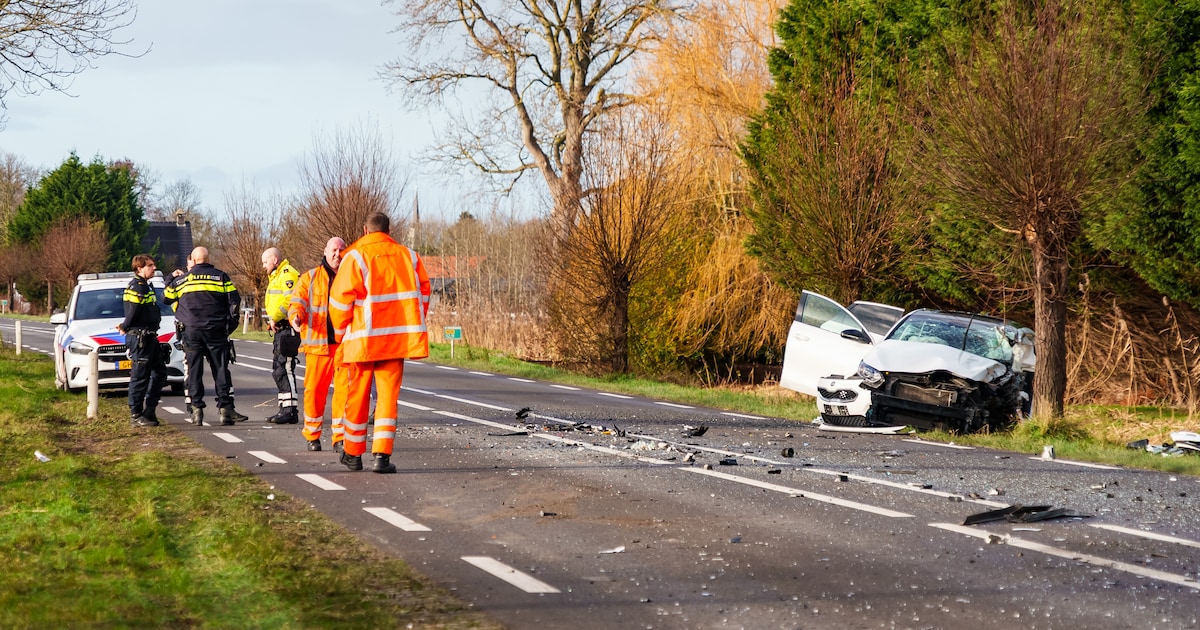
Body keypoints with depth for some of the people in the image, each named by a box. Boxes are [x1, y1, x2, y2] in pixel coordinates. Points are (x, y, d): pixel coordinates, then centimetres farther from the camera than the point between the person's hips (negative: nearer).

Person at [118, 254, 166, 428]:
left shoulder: (146, 286, 18)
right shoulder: (136, 287, -14)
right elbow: (133, 313, -17)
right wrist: (125, 327, -4)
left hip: (149, 337, 10)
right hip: (139, 337, -10)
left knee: (159, 373, 13)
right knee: (140, 376, -6)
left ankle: (149, 411, 19)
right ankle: (136, 415, -1)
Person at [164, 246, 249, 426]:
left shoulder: (182, 280, 6)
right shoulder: (220, 277, 2)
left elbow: (166, 297, 17)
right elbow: (235, 300, -2)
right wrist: (231, 322, 9)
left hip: (191, 331, 1)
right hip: (215, 330, -1)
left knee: (194, 370, 5)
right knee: (221, 369, 1)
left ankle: (197, 409, 1)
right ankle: (225, 408, -4)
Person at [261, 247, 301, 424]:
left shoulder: (287, 274, -11)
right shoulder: (277, 276, 24)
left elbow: (290, 300, -24)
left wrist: (274, 318, -19)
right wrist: (274, 322, 11)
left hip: (288, 328, -11)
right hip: (281, 329, 11)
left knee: (284, 369, -13)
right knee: (279, 369, 14)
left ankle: (290, 411, -15)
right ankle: (285, 409, 19)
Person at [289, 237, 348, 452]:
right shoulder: (310, 278, 9)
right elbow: (297, 303, 4)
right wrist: (296, 317, -16)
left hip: (345, 343, 1)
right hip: (318, 343, -1)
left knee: (344, 389, -5)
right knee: (314, 389, 1)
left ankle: (340, 437, 0)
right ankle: (312, 436, 14)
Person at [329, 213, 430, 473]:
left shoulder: (355, 257, -6)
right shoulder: (408, 256, 5)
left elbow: (340, 298, -8)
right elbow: (422, 293, 8)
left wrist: (341, 332, 7)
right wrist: (414, 328, 17)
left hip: (362, 340, -2)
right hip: (397, 339, 2)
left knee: (357, 396, 11)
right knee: (388, 396, 4)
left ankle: (353, 454, 21)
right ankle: (382, 455, -7)